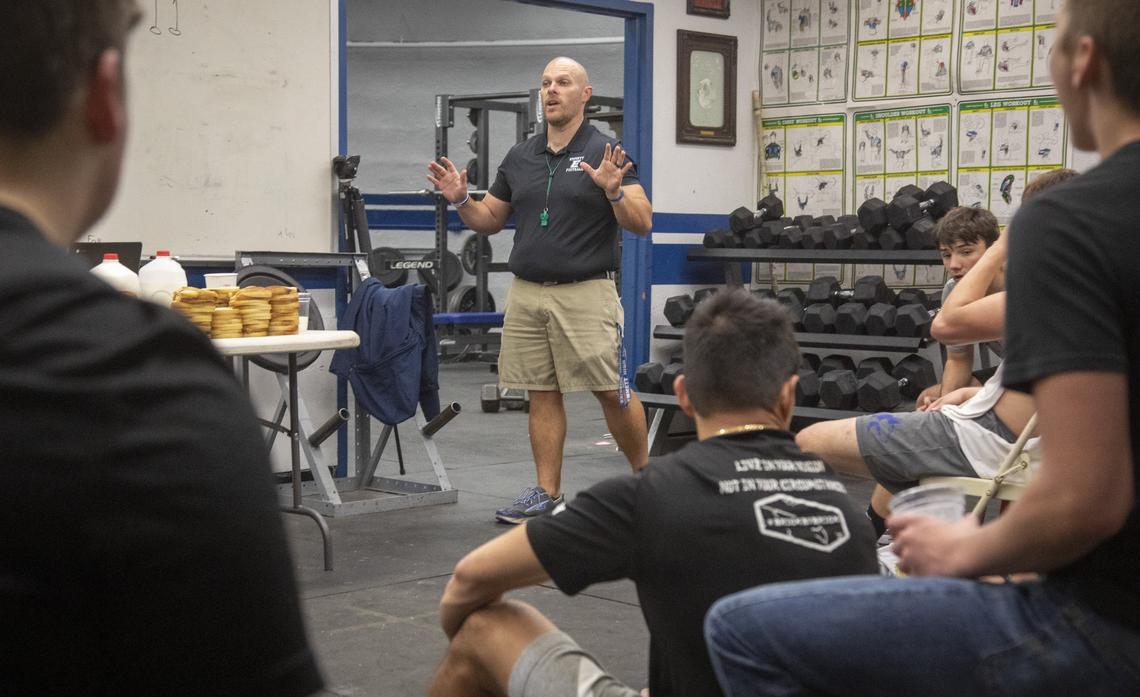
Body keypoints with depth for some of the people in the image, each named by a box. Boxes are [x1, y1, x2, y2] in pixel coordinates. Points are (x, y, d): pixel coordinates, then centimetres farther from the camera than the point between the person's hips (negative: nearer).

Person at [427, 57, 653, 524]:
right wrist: (460, 200, -2)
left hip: (585, 293, -5)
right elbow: (490, 221, 17)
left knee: (611, 392, -1)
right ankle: (547, 491, 16)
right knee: (541, 393, 8)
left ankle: (645, 474, 19)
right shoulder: (519, 157, 11)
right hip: (526, 293, 5)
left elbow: (642, 223, -11)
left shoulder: (606, 153, -5)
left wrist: (614, 191, -29)